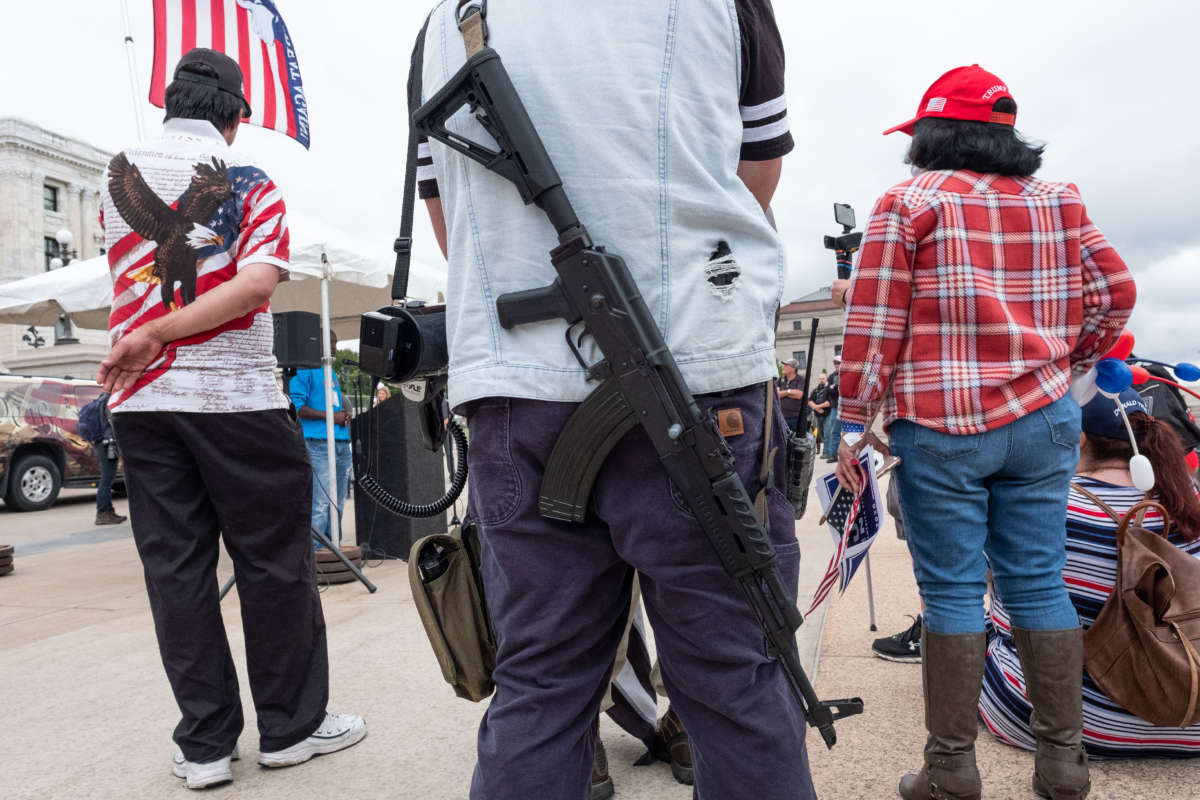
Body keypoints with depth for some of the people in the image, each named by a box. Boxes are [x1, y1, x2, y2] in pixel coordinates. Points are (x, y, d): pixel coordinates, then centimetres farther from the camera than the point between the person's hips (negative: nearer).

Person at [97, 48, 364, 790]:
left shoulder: (118, 175, 11)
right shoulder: (249, 182, -2)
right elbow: (259, 282, -17)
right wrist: (157, 333, -14)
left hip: (141, 397, 4)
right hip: (237, 396, -4)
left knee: (176, 569, 7)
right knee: (274, 562, 6)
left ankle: (205, 743, 13)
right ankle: (290, 725, 16)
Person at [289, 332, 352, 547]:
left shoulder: (331, 372, 23)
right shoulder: (304, 371, -3)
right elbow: (297, 408, -12)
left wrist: (345, 414, 8)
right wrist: (331, 416, -14)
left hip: (341, 443, 9)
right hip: (319, 443, -8)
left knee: (338, 503, 11)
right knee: (321, 503, -12)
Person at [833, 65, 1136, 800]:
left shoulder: (908, 203, -2)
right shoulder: (1058, 202, 12)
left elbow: (874, 322, -7)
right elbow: (1116, 292, 10)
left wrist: (854, 421, -3)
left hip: (940, 428, -4)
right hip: (1043, 422, 5)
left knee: (952, 592, 1)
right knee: (1039, 584, 10)